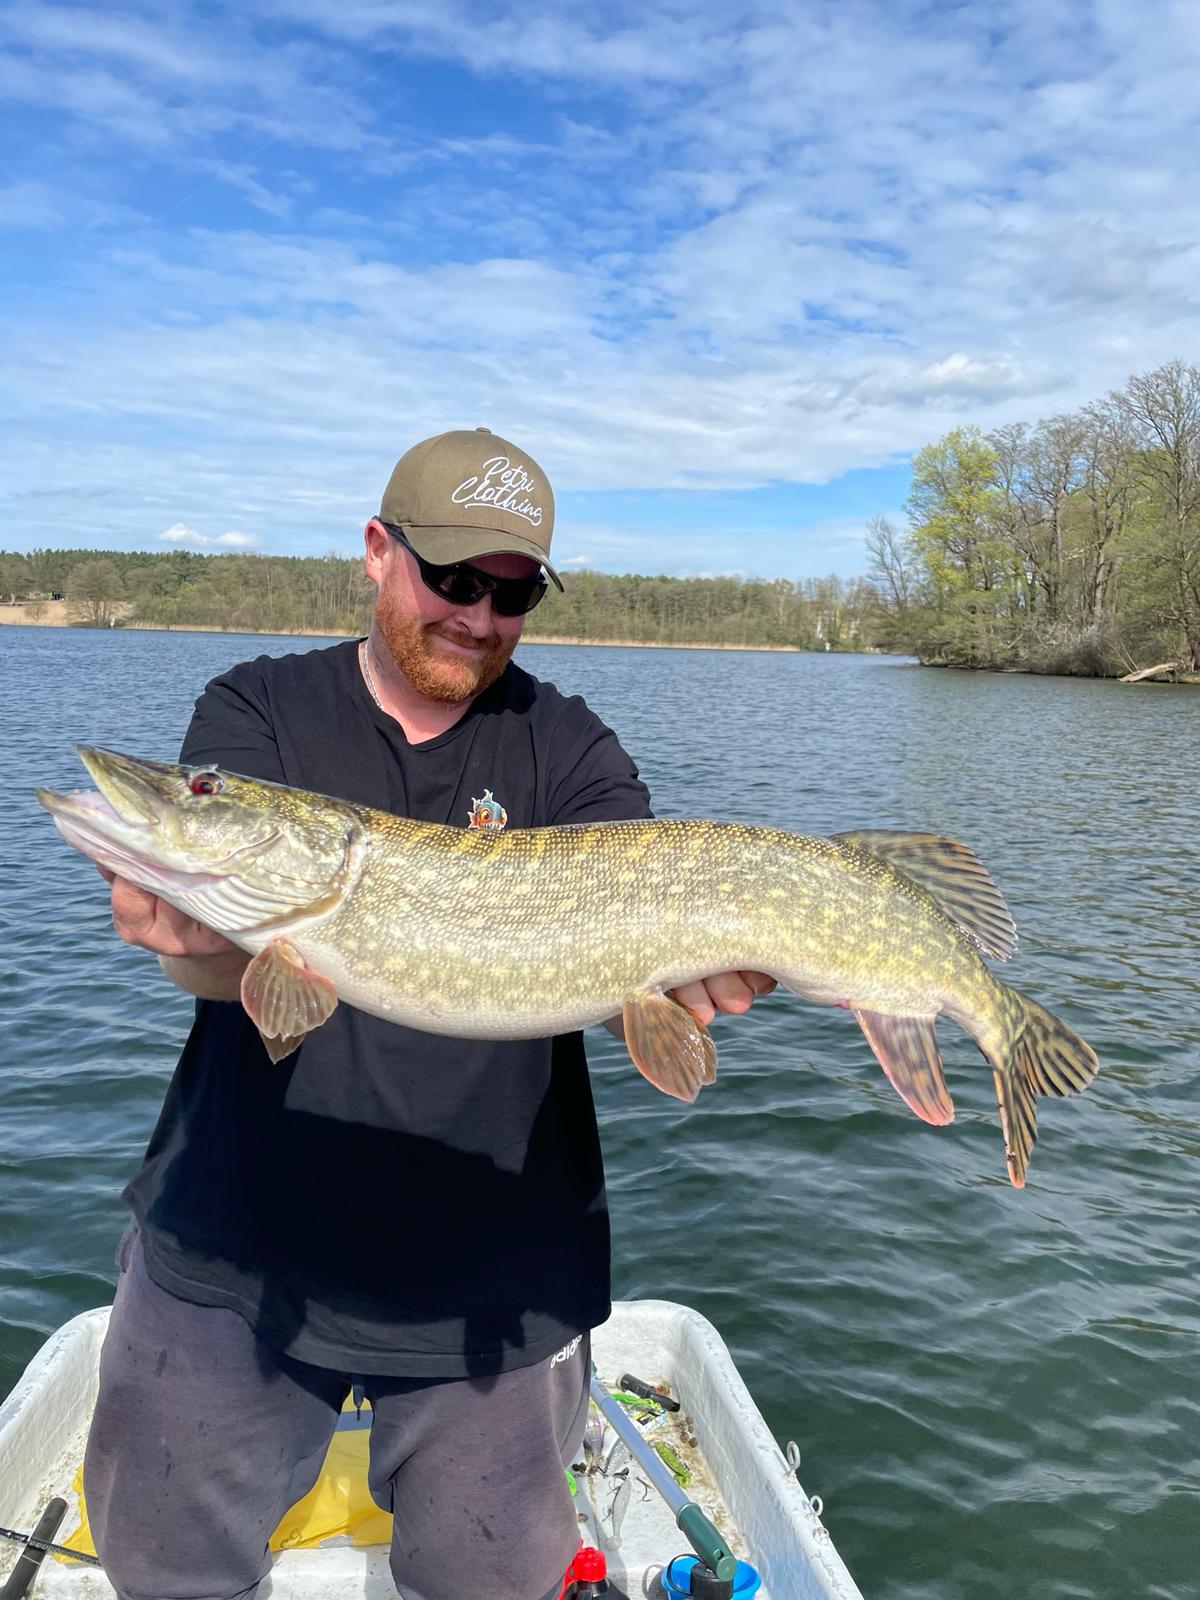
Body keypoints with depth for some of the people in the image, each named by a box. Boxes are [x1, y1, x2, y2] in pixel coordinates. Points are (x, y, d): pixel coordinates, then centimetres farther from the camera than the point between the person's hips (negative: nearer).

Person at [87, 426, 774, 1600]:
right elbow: (219, 961, -14)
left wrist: (676, 975, -34)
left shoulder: (568, 750, -1)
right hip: (235, 1243, 1)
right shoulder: (254, 713, -2)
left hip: (491, 1265, 0)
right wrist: (200, 938, -37)